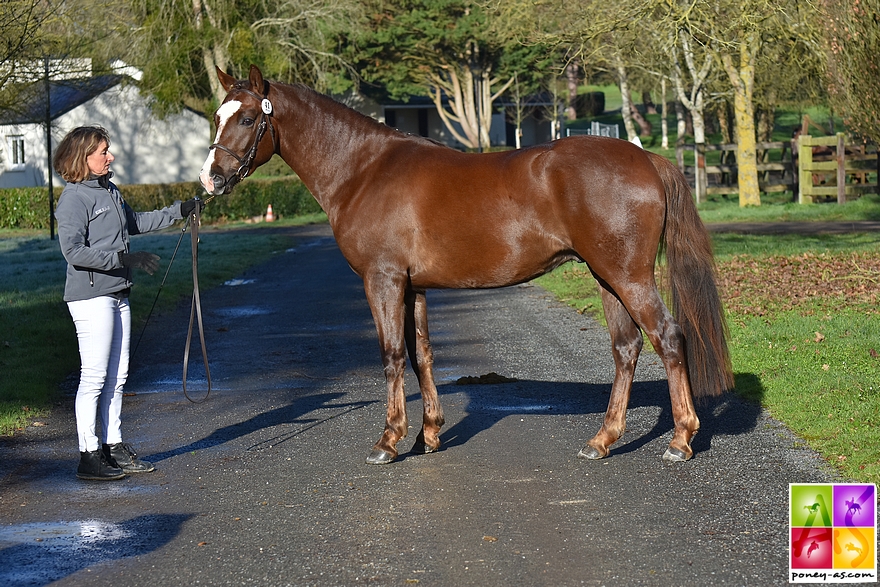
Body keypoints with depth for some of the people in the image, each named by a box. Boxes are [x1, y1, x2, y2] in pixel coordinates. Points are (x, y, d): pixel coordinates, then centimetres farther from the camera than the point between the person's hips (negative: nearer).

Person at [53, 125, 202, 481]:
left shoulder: (109, 191, 14)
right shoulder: (74, 198, -13)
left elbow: (134, 222, 31)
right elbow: (73, 251, -22)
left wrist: (178, 211, 30)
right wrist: (124, 258, -24)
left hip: (117, 294, 9)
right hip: (91, 296, -9)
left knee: (117, 376, 12)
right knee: (94, 376, -6)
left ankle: (114, 447, 20)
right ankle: (89, 455, 0)